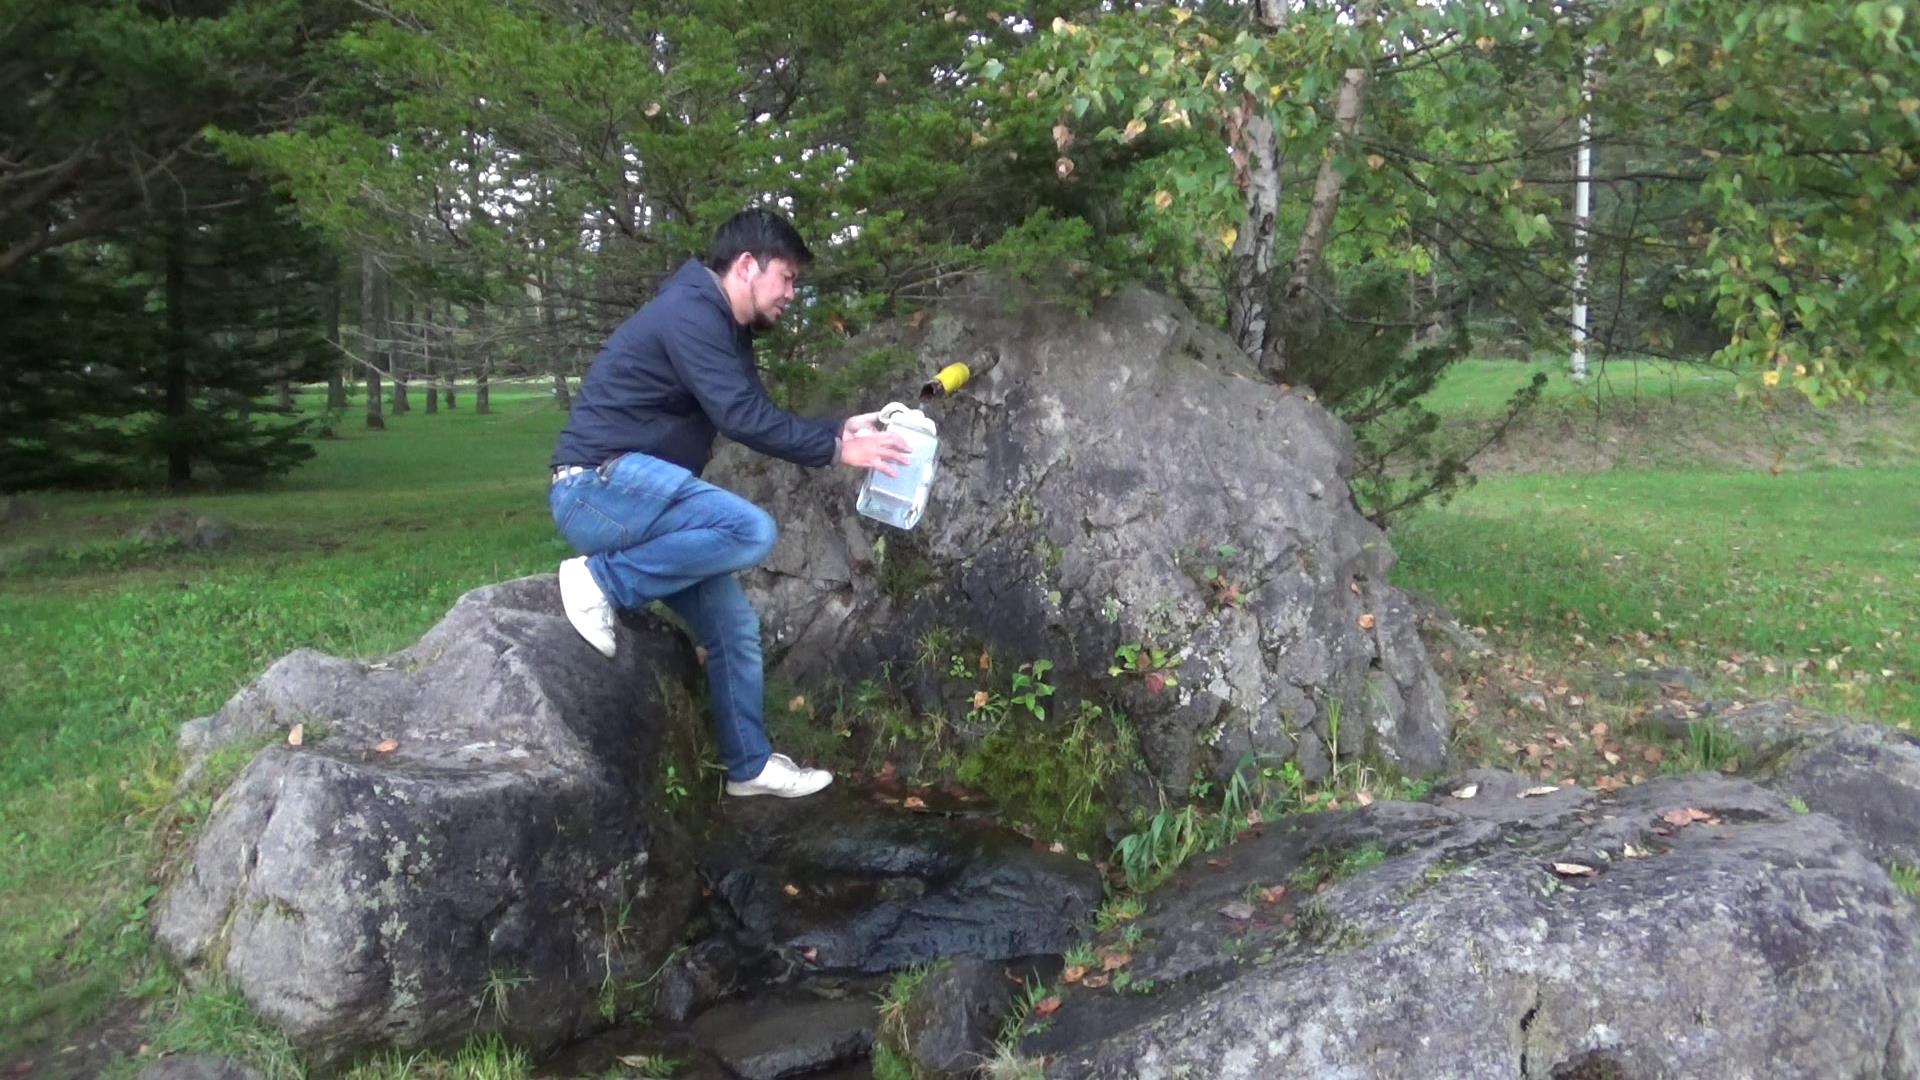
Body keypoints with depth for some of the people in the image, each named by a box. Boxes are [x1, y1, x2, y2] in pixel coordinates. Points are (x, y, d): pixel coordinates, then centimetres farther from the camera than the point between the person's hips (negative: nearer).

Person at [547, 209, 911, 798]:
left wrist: (840, 429, 6)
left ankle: (751, 765, 19)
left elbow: (755, 413, 18)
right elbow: (742, 417, -24)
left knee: (734, 621, 8)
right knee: (751, 532, -27)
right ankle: (602, 580, -15)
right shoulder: (689, 313, -16)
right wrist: (837, 450, -19)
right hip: (599, 484, -10)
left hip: (629, 487, 10)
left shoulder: (725, 329, 16)